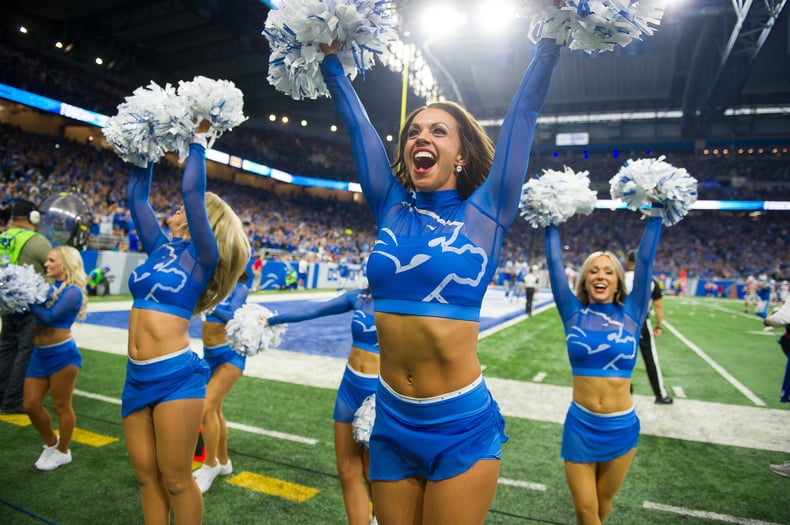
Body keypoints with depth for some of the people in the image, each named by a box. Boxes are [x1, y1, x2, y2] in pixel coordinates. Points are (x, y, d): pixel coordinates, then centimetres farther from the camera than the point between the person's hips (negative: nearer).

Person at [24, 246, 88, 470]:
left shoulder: (73, 291, -10)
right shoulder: (49, 288, 11)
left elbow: (49, 317, -19)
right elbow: (36, 309, 2)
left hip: (62, 354, -7)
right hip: (40, 354, 7)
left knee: (61, 406, 6)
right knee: (31, 405, 12)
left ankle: (62, 452, 25)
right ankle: (51, 443, 35)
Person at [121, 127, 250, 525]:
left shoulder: (202, 255, -6)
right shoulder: (160, 247, 12)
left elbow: (191, 189, -14)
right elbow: (136, 193, 17)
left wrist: (198, 140, -3)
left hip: (175, 376, -7)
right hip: (137, 377, 7)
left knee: (175, 479, 4)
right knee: (147, 477, 15)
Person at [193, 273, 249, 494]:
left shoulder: (240, 289, -10)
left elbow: (232, 316, -25)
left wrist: (210, 306, -40)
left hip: (229, 354, -6)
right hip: (209, 354, 6)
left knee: (207, 407, -16)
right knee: (214, 409, 15)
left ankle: (210, 465, 4)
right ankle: (223, 462, 33)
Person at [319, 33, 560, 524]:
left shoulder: (485, 211, -4)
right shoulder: (392, 209, 3)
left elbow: (523, 114, -1)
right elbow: (357, 122, 10)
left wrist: (550, 43, 6)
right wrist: (331, 60, 16)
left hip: (463, 427, -3)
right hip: (392, 422, 4)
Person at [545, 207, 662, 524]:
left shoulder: (630, 315, -3)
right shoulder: (574, 313, -4)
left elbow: (645, 261, -6)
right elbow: (555, 264, -5)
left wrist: (655, 217, -6)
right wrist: (551, 223, -3)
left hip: (621, 427, 1)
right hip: (580, 425, -1)